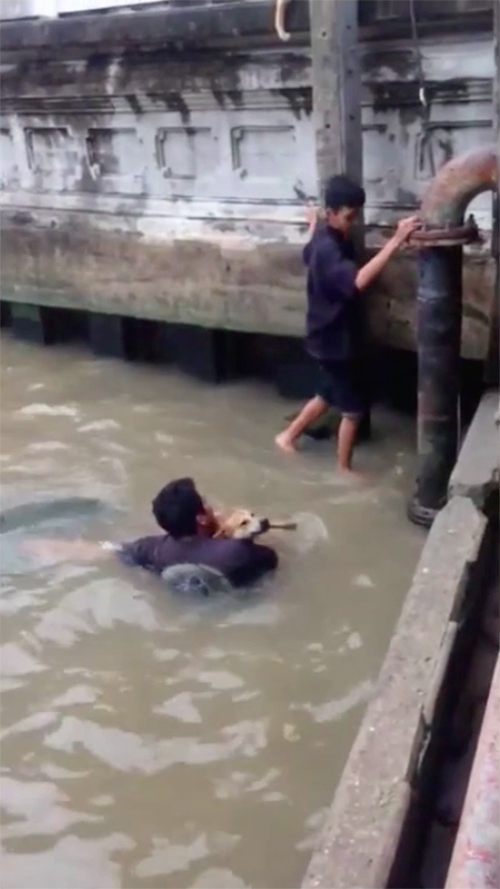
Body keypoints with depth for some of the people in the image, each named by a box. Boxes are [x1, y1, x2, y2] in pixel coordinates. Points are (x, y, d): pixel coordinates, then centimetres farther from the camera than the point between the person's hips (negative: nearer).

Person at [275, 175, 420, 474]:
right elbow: (358, 280, -48)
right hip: (335, 339, -10)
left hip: (331, 335, 10)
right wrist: (396, 240, -53)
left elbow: (308, 253, 26)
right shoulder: (328, 249, -30)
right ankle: (344, 468, 21)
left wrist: (313, 222, 42)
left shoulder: (324, 237, 1)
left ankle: (289, 435, 42)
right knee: (354, 408, 5)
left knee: (328, 396, 27)